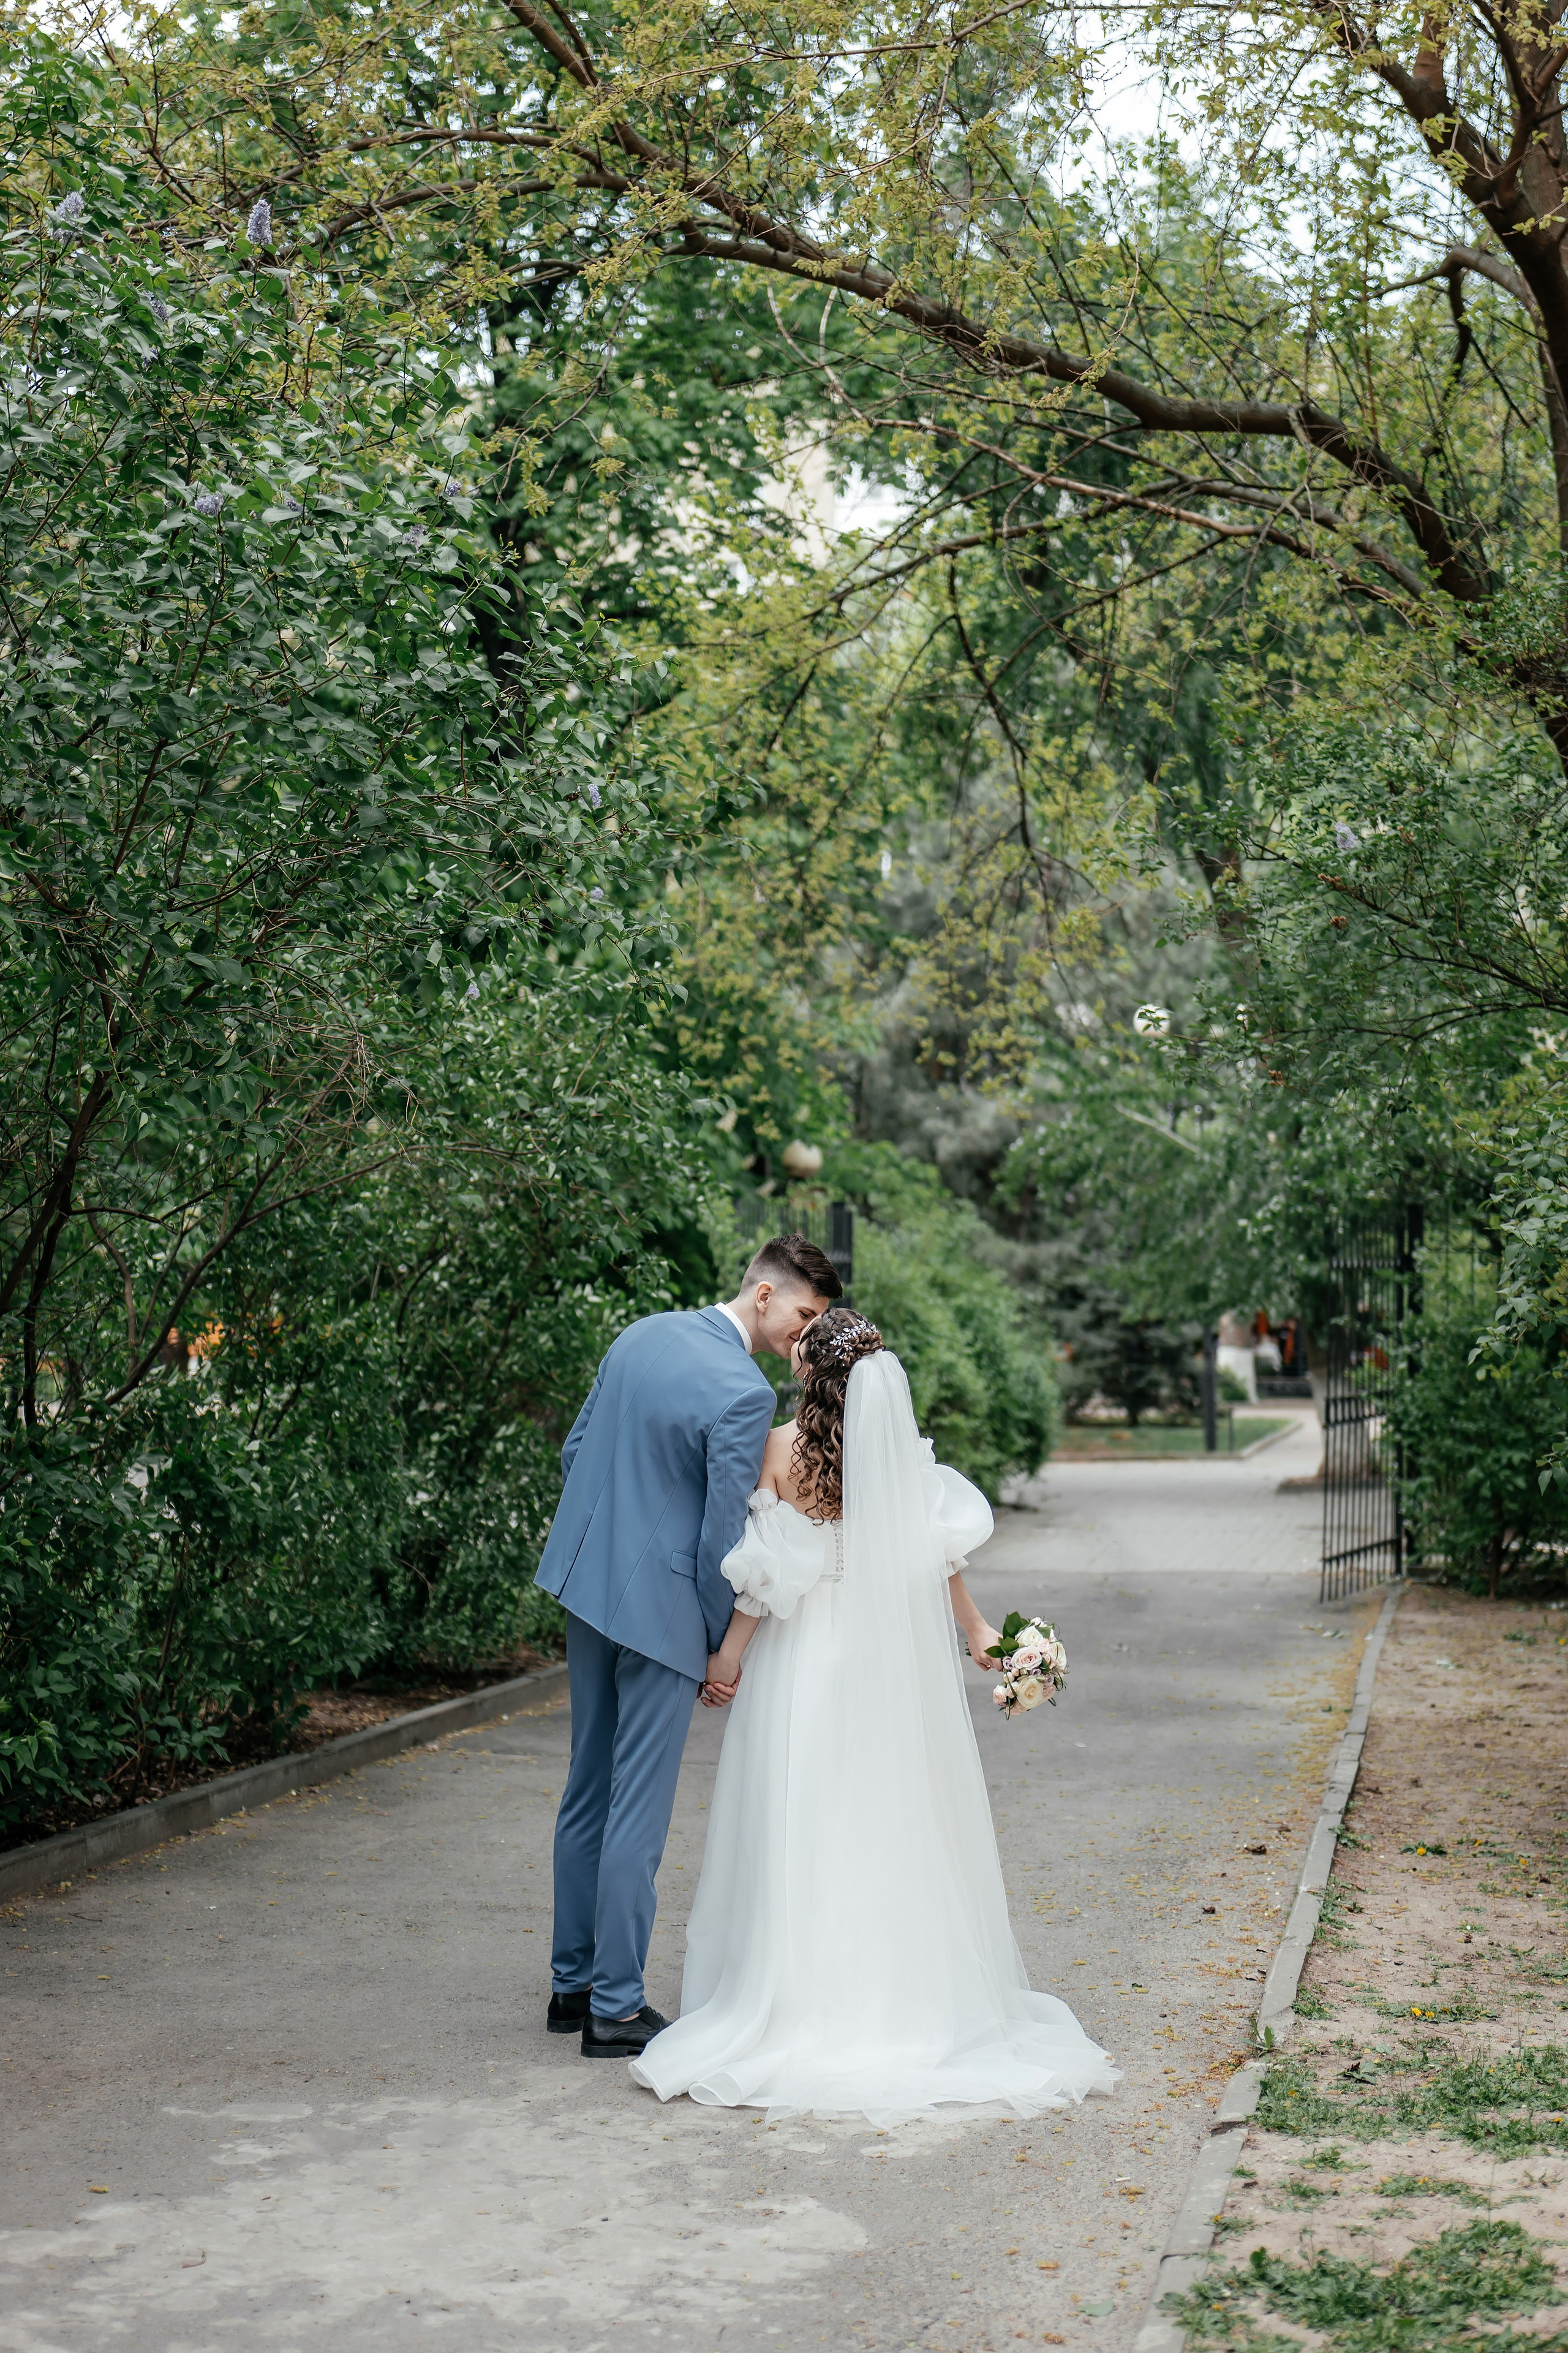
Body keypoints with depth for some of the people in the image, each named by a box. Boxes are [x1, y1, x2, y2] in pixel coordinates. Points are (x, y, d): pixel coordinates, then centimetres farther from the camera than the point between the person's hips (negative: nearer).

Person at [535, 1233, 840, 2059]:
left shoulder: (641, 1335, 5)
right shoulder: (743, 1393, -19)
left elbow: (575, 1451, 12)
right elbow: (722, 1534, -16)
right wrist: (725, 1645, -4)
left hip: (586, 1586, 8)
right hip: (662, 1604, -8)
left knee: (588, 1792, 17)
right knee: (639, 1811, 0)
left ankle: (571, 1982, 27)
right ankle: (615, 2008, 7)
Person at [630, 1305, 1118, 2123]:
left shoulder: (786, 1447, -13)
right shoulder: (903, 1445, -4)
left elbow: (770, 1571, -10)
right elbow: (938, 1554, 1)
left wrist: (729, 1651, 0)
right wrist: (976, 1630, 13)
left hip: (805, 1657, -3)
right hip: (894, 1658, 3)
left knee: (800, 1833, 5)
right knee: (892, 1825, 11)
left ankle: (795, 2002, 9)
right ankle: (904, 1996, 17)